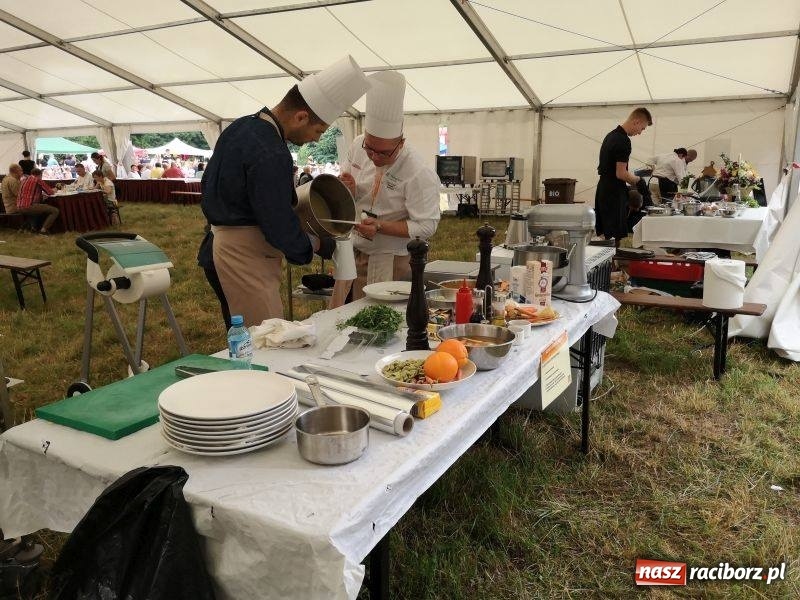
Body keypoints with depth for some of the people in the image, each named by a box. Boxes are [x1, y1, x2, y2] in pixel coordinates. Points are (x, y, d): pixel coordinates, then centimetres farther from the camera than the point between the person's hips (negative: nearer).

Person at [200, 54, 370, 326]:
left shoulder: (240, 126, 7)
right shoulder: (271, 156, -24)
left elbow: (209, 181, 19)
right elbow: (280, 228, -22)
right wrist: (317, 245, -4)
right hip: (248, 254, -10)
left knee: (251, 334, 19)